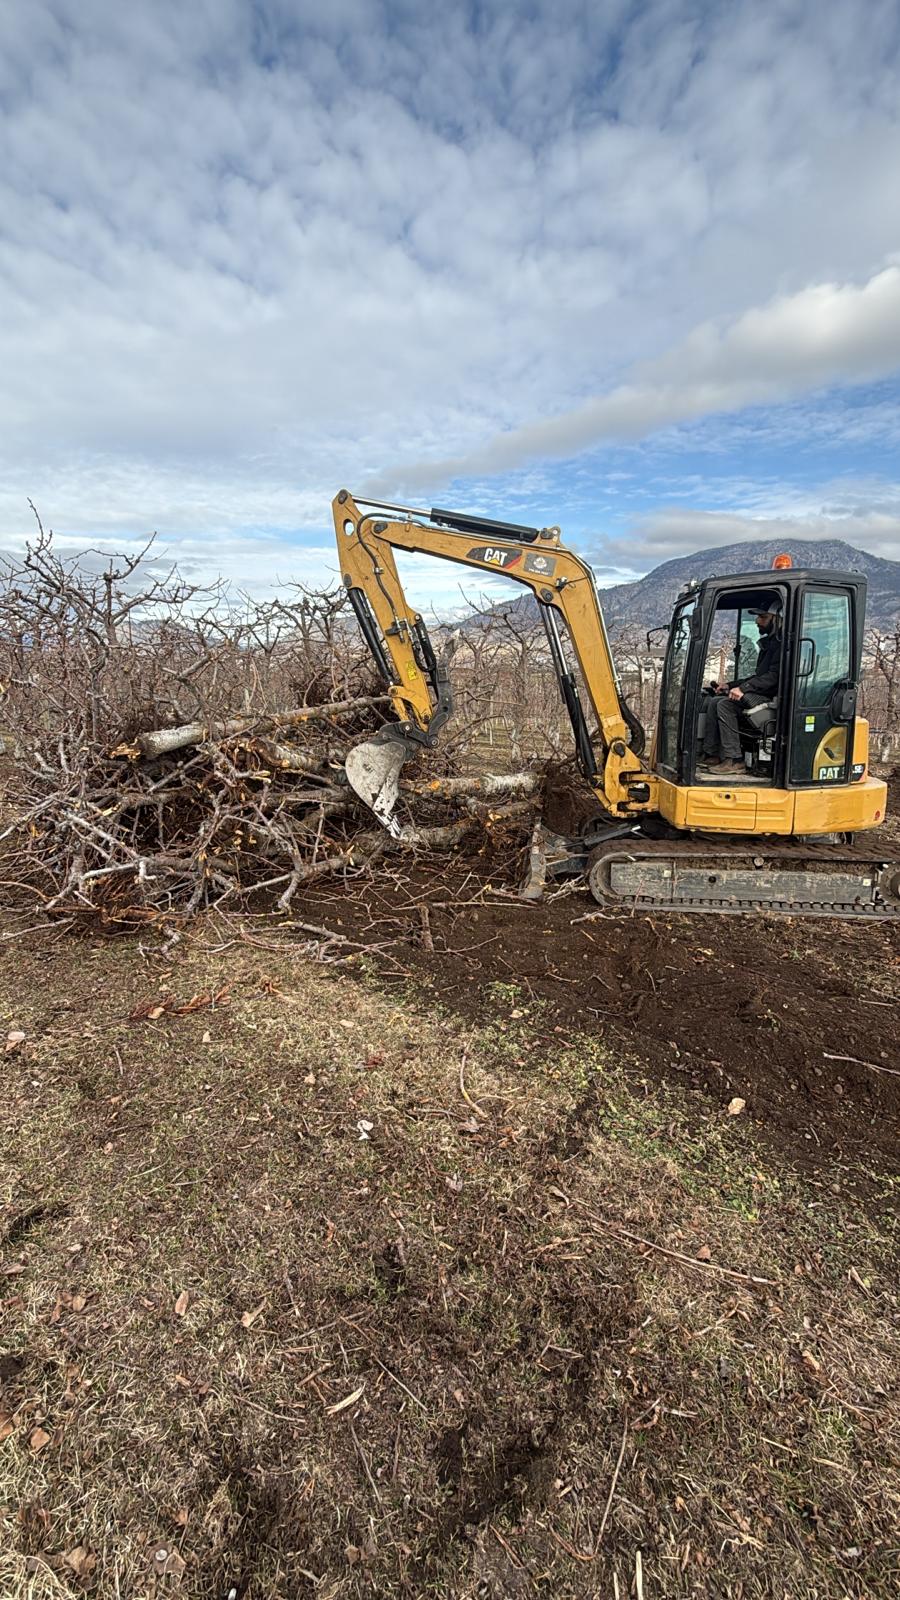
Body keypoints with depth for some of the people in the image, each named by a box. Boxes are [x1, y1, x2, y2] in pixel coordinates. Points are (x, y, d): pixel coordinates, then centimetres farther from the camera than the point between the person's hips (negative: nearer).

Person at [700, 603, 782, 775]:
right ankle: (711, 755, -5)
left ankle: (734, 760, -26)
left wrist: (743, 688, -27)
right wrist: (730, 686, 15)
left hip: (771, 697, -10)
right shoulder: (768, 643, 23)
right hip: (758, 693, 10)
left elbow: (774, 676, -22)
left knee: (725, 703, -27)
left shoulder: (782, 644, -11)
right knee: (711, 701, -1)